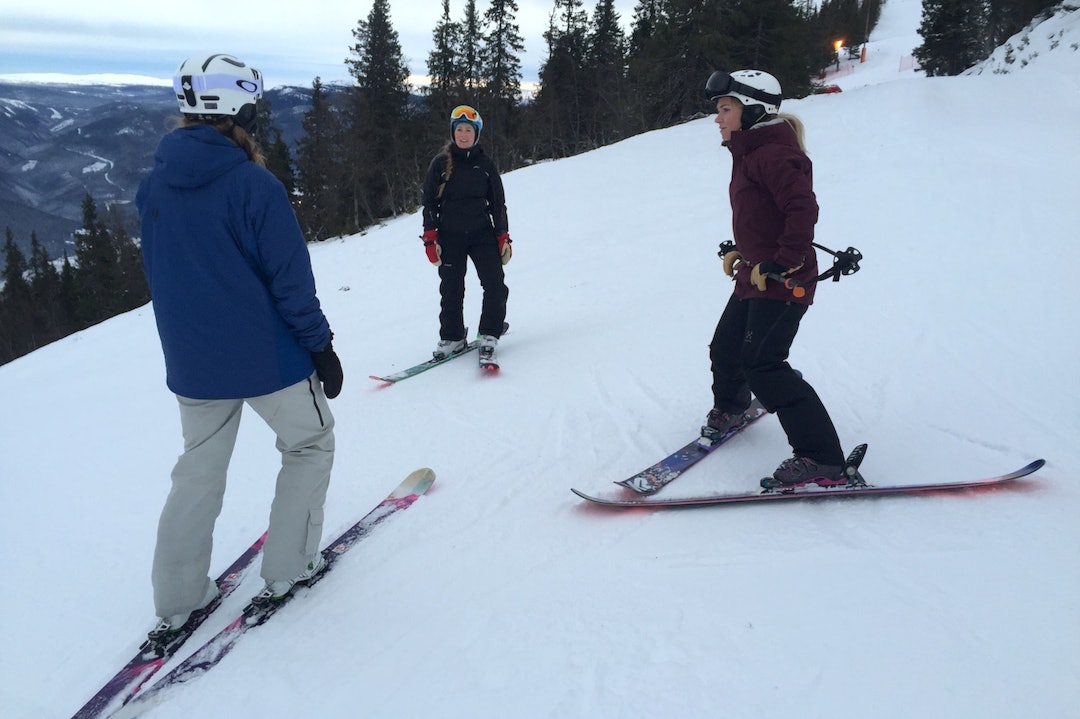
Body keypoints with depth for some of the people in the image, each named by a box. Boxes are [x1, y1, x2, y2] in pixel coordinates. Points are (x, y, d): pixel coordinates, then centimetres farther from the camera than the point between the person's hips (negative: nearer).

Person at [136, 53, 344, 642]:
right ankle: (287, 569, 19)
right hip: (266, 356, -6)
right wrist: (320, 345, -6)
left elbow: (159, 273, 12)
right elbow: (289, 279, -16)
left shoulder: (154, 184, 2)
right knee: (310, 442, 17)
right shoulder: (254, 184, -17)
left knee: (199, 471, 19)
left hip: (191, 362, 6)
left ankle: (176, 600, 24)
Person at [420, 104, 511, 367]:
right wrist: (430, 239, -5)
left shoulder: (485, 164, 7)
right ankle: (452, 338, 18)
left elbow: (498, 203, 10)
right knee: (451, 290, 2)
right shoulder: (440, 163, 3)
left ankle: (489, 336, 2)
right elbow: (429, 202, 3)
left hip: (482, 233, 1)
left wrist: (503, 237, 3)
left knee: (495, 285, -10)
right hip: (450, 236, -1)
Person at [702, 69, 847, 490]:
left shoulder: (774, 154, -16)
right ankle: (730, 408, 50)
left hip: (782, 282, -11)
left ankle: (821, 460, -14)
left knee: (762, 366, -18)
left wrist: (780, 264, -25)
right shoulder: (749, 154, 16)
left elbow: (803, 209, -26)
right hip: (754, 277, 11)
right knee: (725, 350, 21)